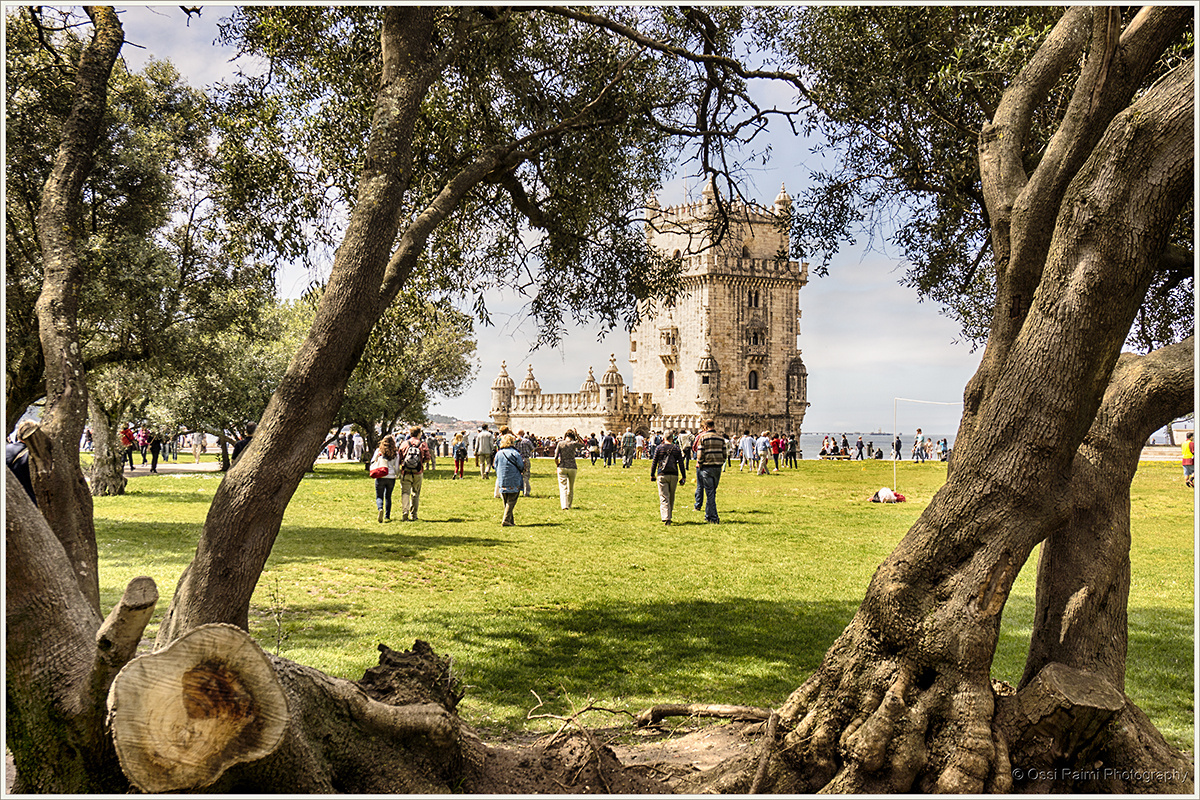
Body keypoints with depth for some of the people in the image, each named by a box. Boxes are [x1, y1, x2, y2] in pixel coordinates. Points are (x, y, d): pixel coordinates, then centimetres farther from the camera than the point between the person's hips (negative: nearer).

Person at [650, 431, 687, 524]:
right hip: (674, 475, 2)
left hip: (662, 475, -2)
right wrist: (684, 477, 6)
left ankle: (666, 518, -18)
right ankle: (668, 516, 27)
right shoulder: (676, 448, 4)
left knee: (664, 498, -5)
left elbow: (654, 462, 1)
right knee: (671, 497, 17)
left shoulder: (659, 448, 1)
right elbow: (681, 464, 3)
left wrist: (652, 475, 10)